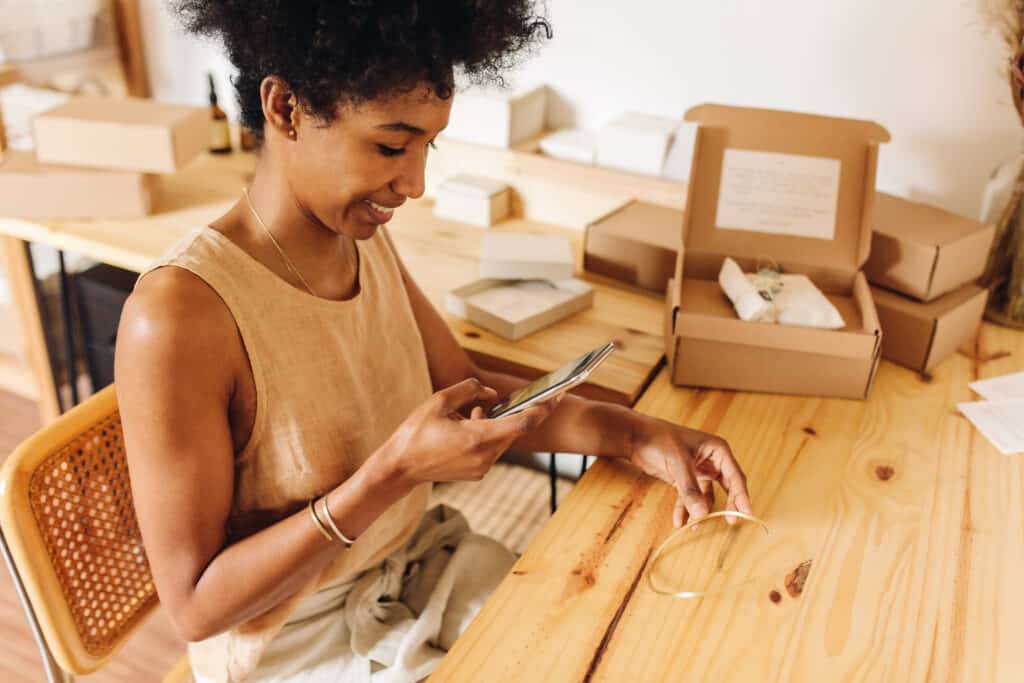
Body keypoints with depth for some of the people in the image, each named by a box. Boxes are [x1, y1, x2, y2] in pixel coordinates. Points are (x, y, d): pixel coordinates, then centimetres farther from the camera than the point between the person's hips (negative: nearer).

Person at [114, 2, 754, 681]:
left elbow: (469, 387, 4)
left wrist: (636, 433, -11)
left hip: (422, 560, 6)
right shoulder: (179, 313, -28)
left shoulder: (367, 240, -5)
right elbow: (196, 606, -22)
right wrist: (393, 474, -31)